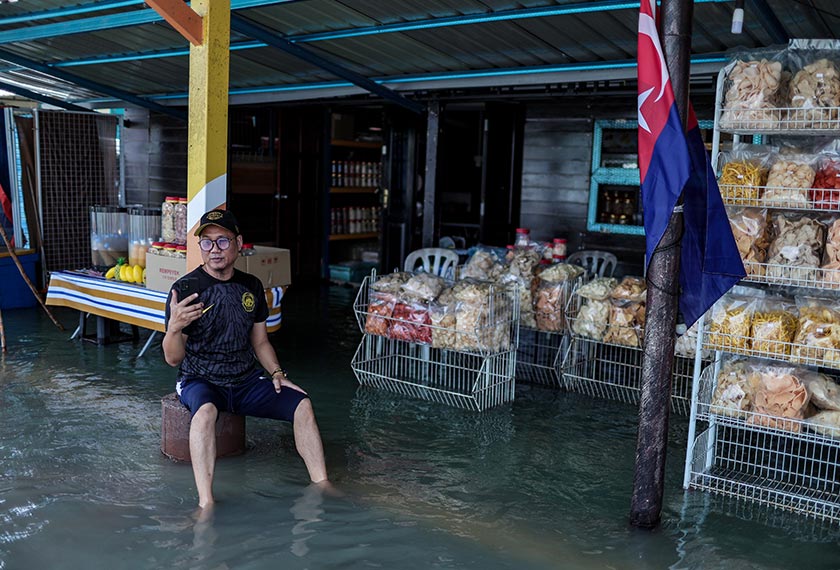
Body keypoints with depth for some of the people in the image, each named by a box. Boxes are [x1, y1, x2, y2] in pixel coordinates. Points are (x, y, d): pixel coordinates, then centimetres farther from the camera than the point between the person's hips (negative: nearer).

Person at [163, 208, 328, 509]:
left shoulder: (251, 286, 6)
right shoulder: (185, 288, -9)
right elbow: (173, 358, -12)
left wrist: (277, 373, 0)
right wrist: (174, 328, -32)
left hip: (246, 380, 5)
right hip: (200, 380, -4)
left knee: (302, 403, -14)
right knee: (205, 411, -37)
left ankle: (321, 484, -6)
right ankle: (206, 502, -40)